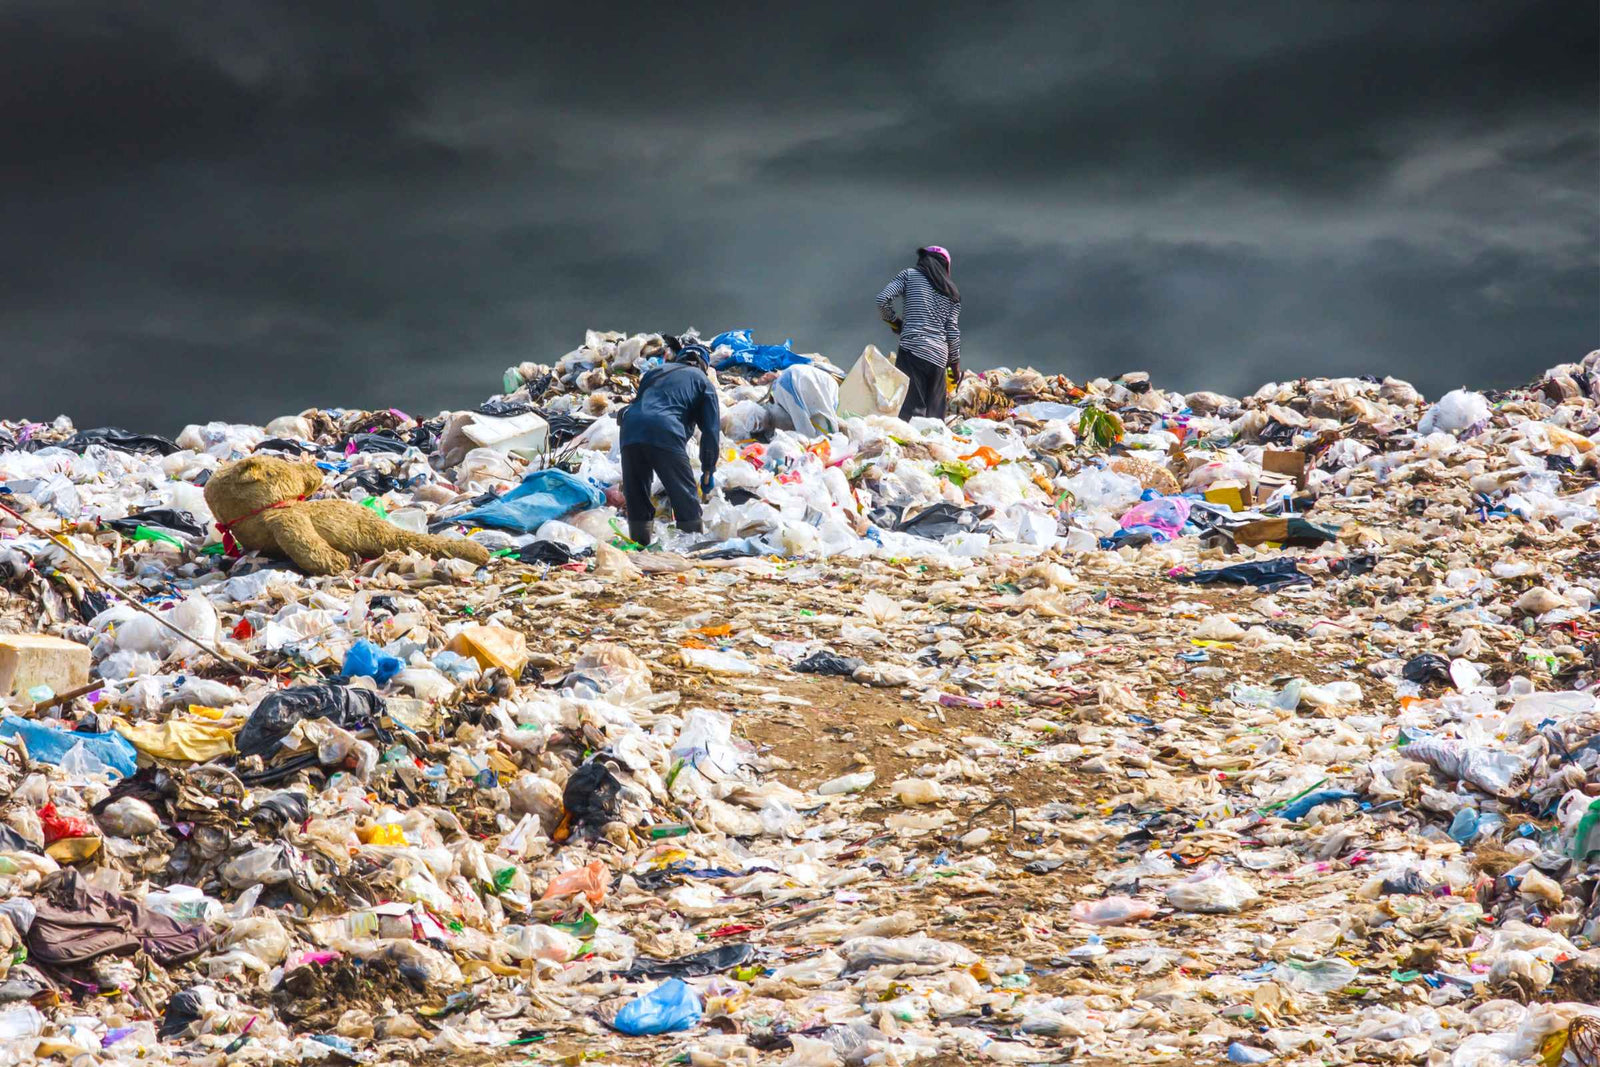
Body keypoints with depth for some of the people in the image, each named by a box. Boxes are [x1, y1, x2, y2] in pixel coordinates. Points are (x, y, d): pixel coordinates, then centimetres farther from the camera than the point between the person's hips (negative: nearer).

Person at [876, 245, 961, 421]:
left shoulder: (909, 274, 10)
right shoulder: (952, 292, 19)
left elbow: (883, 299, -2)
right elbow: (952, 331, 13)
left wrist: (893, 320, 16)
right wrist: (955, 361, 22)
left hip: (913, 348, -4)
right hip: (939, 356, 4)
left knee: (909, 412, -12)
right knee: (933, 416, 4)